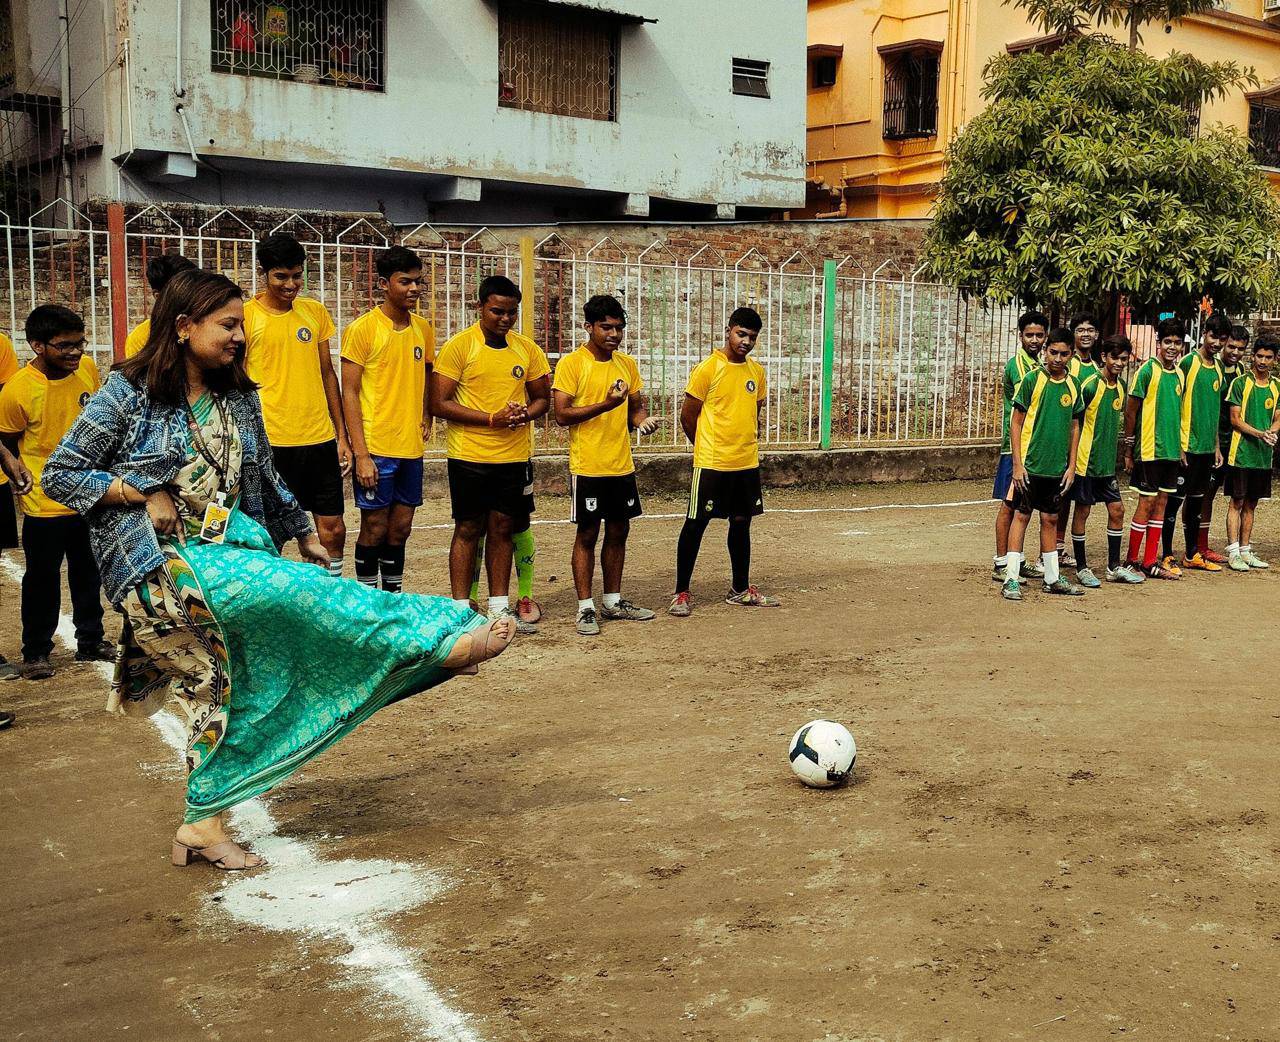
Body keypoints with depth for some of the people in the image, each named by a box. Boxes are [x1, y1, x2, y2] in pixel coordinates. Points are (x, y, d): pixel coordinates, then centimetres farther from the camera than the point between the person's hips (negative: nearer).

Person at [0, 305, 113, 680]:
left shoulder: (88, 369, -6)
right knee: (43, 580, 7)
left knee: (88, 574, 17)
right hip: (45, 505, -4)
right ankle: (35, 652, 22)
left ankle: (90, 641, 32)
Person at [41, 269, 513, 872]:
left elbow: (263, 479, 23)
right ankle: (442, 641, -24)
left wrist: (303, 532, 27)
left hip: (228, 554, 7)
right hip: (162, 563, -7)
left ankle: (203, 828, 15)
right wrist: (143, 495, -12)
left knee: (226, 690, 3)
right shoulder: (129, 393, -6)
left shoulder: (238, 398, 10)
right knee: (301, 590, -24)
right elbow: (60, 474, -3)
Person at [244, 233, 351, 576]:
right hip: (271, 442, -4)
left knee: (332, 528, 6)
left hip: (320, 439, 4)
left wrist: (341, 435, 12)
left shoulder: (315, 311, 10)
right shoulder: (245, 316, -3)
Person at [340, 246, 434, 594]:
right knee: (374, 528, 1)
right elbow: (349, 393, -10)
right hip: (376, 448, -5)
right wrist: (361, 454, -15)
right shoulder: (362, 329, -9)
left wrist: (426, 416, 6)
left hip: (411, 448, 5)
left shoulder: (423, 329, 8)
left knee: (400, 528, 11)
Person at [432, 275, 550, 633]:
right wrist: (492, 419, -18)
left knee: (503, 529, 9)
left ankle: (500, 607, 17)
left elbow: (542, 398, 16)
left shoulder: (527, 349, 7)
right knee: (468, 529, 2)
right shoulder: (459, 346, -7)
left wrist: (527, 413, -8)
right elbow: (439, 404, -11)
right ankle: (461, 609, 9)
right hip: (469, 456, -4)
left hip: (514, 456, 4)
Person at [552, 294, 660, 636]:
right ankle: (586, 608, 7)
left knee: (618, 532, 12)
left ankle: (613, 601, 24)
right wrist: (606, 404, -24)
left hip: (622, 465, 6)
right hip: (588, 466, -6)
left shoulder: (627, 364, 10)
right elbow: (562, 415, -14)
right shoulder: (571, 364, -9)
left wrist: (642, 419, -6)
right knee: (587, 534, 0)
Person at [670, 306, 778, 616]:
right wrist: (709, 448, 5)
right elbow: (687, 417, -6)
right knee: (696, 524, 0)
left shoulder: (757, 371, 8)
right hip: (711, 463, -6)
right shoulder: (707, 368, -10)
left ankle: (741, 589, 25)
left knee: (741, 523, 13)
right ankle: (681, 593, 6)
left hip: (747, 464, 6)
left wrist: (749, 445, 14)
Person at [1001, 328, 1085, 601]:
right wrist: (1017, 464, -11)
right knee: (1021, 515, -1)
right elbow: (1016, 423, -6)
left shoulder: (1073, 385, 7)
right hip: (1030, 464, -4)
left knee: (1050, 519, 12)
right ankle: (1011, 579, 2)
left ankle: (1053, 578, 20)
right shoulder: (1032, 379, -7)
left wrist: (1071, 466, 7)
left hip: (1058, 467, 4)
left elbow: (1074, 427, 13)